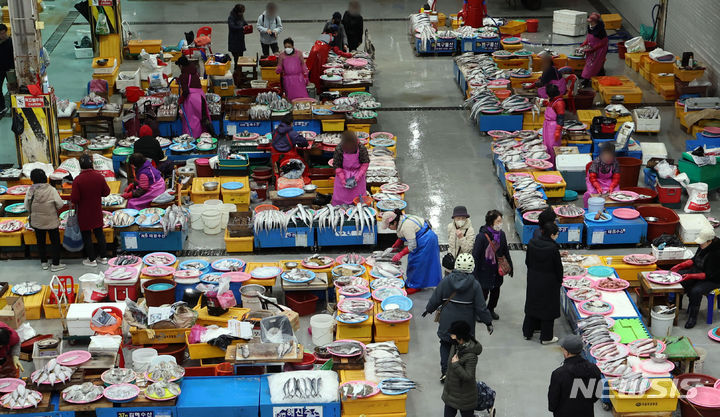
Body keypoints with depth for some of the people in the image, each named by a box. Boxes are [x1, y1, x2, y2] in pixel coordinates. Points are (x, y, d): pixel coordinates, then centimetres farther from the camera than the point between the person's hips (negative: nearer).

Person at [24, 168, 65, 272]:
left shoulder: (30, 191, -12)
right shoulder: (51, 190, -17)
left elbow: (27, 207, -7)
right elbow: (60, 204, -15)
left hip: (37, 222, 3)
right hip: (51, 221, -2)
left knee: (40, 242, 17)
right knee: (55, 242, 10)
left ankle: (44, 263, 26)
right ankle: (55, 264, 13)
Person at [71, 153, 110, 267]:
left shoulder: (78, 180, -21)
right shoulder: (99, 177, -11)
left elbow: (74, 199, -21)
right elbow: (106, 192, -1)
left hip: (84, 213, -4)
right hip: (97, 211, 4)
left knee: (86, 235, 9)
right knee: (99, 233, 17)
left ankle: (92, 260, 15)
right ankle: (103, 257, 25)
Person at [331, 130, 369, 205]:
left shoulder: (362, 149, -20)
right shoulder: (339, 149, -20)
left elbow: (365, 163, -9)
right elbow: (336, 165, -11)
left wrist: (359, 175, -19)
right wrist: (342, 179, -17)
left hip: (357, 173, 0)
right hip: (343, 173, 0)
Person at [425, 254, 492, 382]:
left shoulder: (446, 281, -11)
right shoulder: (474, 285, -13)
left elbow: (435, 299, -2)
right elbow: (481, 307, -9)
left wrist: (429, 309, 17)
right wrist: (488, 322, 3)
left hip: (447, 322, 1)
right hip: (466, 323, -1)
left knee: (446, 345, 17)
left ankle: (445, 371, 11)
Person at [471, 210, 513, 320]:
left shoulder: (501, 234, -3)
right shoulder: (481, 236, -22)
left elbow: (506, 252, 12)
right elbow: (475, 255, -17)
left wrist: (509, 266, 16)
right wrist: (475, 273, -16)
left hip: (497, 270, 6)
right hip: (484, 271, -6)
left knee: (496, 291, 19)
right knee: (483, 292, 2)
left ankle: (491, 309, 42)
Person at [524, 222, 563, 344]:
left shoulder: (532, 243, -7)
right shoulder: (553, 248, -24)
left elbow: (527, 261, 4)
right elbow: (558, 267, -14)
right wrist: (559, 281, 2)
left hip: (532, 280, 5)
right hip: (548, 282, -5)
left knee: (531, 305, 20)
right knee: (548, 308, 9)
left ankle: (527, 332, 31)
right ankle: (546, 337, 19)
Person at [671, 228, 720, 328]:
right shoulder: (703, 247, -4)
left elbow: (709, 275, -27)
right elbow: (695, 259, 11)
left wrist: (692, 276, -32)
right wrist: (680, 265, -2)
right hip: (698, 271, 9)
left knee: (696, 291, -33)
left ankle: (693, 317, -16)